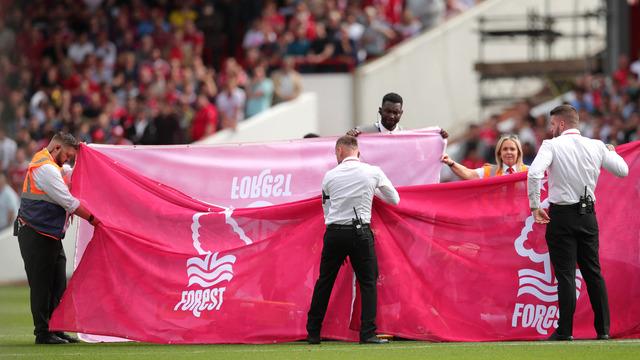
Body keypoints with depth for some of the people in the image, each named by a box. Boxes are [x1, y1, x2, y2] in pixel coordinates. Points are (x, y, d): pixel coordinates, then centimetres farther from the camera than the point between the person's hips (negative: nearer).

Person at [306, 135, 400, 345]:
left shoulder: (330, 176, 5)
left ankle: (313, 333, 15)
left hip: (334, 233, 2)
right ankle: (368, 333, -6)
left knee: (325, 282, 11)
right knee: (368, 282, 5)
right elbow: (394, 199, 13)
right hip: (360, 231, -2)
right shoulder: (373, 172, 1)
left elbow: (327, 209, 12)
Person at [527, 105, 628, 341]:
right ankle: (603, 329, 11)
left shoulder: (552, 145, -9)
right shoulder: (596, 147, 3)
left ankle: (565, 331, -3)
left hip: (562, 215, -4)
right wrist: (612, 153, 31)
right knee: (593, 272, 11)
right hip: (588, 215, 4)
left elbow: (534, 173, -23)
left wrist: (535, 206, -12)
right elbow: (623, 171, 11)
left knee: (565, 274, -2)